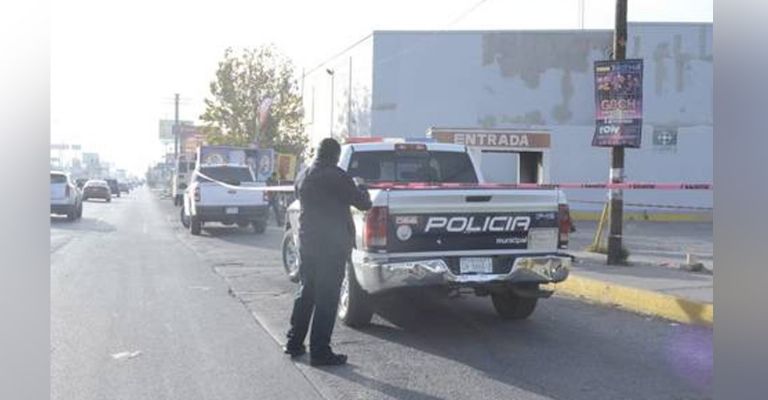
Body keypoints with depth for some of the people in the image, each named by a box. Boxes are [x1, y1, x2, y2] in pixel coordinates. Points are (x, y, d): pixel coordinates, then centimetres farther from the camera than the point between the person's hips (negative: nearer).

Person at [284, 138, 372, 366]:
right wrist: (363, 191, 13)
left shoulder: (302, 176, 7)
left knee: (306, 292, 19)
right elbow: (363, 204, -10)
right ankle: (320, 351, 4)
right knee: (327, 298, 0)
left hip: (307, 242, 7)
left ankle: (294, 343, 25)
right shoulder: (336, 176, -14)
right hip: (333, 244, -7)